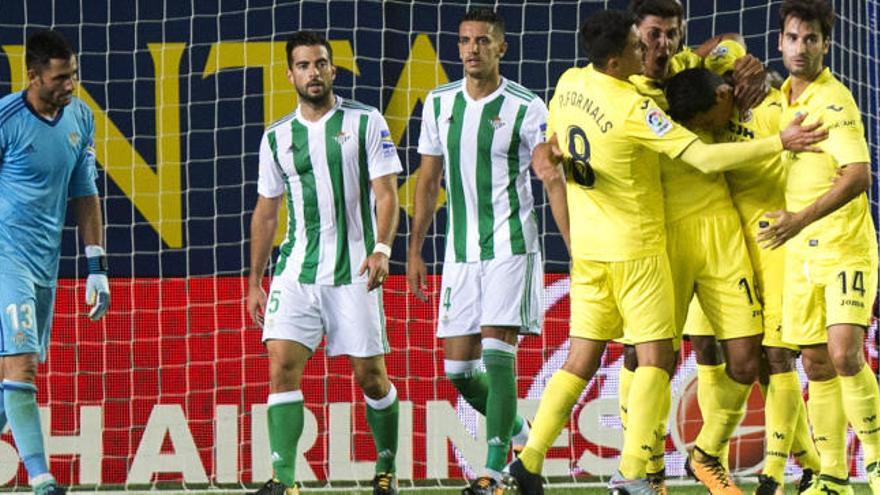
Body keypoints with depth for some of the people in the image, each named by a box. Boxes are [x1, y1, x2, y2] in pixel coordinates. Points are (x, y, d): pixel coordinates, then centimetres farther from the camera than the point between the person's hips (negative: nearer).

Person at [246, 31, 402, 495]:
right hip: (296, 271, 2)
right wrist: (254, 281, 14)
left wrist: (381, 249, -20)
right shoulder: (276, 137, 10)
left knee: (370, 375, 2)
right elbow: (266, 212, 16)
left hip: (354, 271, -2)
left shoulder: (366, 122, 0)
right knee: (282, 366, -12)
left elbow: (385, 193, -4)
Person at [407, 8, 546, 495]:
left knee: (497, 350, -15)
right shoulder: (439, 103, 9)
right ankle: (518, 431, 29)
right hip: (460, 251, 5)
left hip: (510, 245, -5)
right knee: (457, 365, 5)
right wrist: (414, 249, 15)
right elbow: (428, 181, 17)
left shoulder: (526, 108, -6)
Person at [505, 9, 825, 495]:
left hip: (587, 249, 7)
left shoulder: (569, 83, 0)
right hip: (636, 249, -7)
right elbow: (705, 157, -23)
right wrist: (780, 143, -20)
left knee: (581, 360, 11)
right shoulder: (633, 109, -22)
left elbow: (553, 144, 18)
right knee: (655, 359, -1)